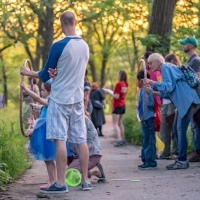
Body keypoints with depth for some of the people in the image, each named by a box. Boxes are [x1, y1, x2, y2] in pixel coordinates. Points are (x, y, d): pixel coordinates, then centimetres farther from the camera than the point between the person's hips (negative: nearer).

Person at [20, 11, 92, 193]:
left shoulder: (59, 46, -13)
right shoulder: (85, 46, 6)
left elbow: (45, 76, -3)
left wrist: (27, 72, 14)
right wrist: (57, 73, 1)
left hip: (60, 98, -6)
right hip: (77, 98, 6)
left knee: (60, 140, -6)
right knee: (81, 140, 7)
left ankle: (60, 183, -8)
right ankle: (85, 180, 9)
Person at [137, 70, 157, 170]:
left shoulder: (148, 90, -15)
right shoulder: (142, 90, 13)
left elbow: (150, 104, -27)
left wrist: (148, 94, -38)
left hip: (148, 118, -10)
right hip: (144, 118, 10)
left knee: (149, 141, -8)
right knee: (145, 141, 15)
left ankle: (151, 162, -7)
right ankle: (146, 160, 23)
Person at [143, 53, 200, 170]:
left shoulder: (166, 67, -8)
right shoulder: (166, 69, 21)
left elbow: (169, 86, -20)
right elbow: (168, 91, 21)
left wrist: (152, 83, -19)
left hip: (186, 101, -11)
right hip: (182, 102, 11)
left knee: (181, 130, -12)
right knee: (177, 129, 11)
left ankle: (182, 161, -11)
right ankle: (182, 159, 14)